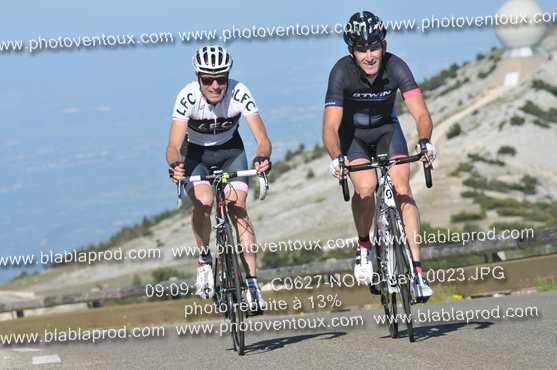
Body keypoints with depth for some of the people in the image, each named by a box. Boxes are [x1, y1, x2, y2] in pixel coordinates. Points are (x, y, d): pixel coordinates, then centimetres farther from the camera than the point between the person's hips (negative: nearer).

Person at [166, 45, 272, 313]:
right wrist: (174, 166, -57)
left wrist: (262, 158, -53)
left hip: (230, 150, 1)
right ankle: (204, 258, -3)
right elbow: (174, 145, -35)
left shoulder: (239, 93, -28)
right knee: (203, 201, -28)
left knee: (238, 209, -18)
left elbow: (262, 138, -31)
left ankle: (251, 283, -17)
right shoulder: (188, 97, -30)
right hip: (195, 152, -1)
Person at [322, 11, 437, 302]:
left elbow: (421, 114, -34)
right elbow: (330, 127, -35)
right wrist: (336, 158, -54)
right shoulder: (342, 73, -30)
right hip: (351, 133, -1)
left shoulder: (395, 67, -27)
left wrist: (425, 141, -54)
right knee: (365, 187, -26)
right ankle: (364, 246, 1)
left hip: (386, 128, 1)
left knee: (402, 190, -16)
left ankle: (417, 272, -18)